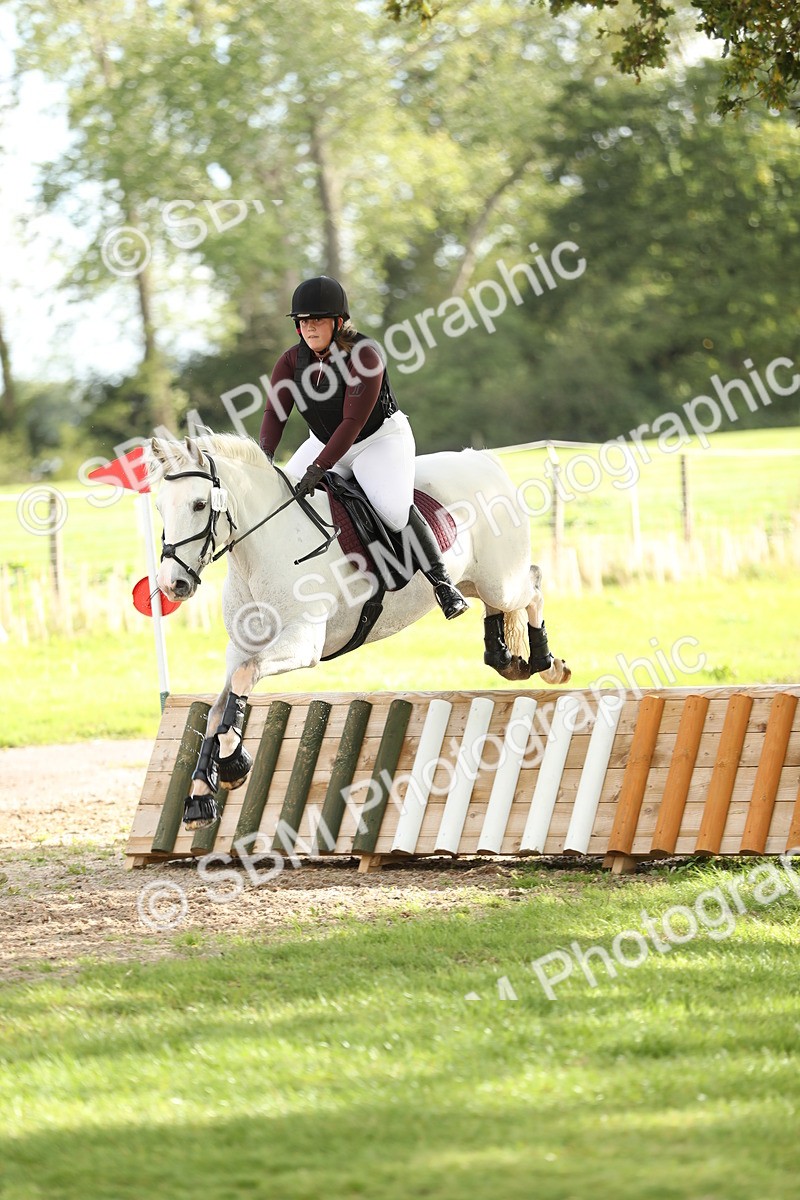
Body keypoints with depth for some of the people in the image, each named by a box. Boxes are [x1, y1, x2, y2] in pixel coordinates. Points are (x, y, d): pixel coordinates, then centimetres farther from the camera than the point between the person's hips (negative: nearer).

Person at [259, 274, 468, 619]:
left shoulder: (363, 356, -25)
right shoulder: (292, 361, -6)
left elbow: (353, 422, -30)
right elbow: (275, 412, -14)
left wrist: (319, 467, -37)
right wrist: (265, 454, -34)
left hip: (381, 439, -6)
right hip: (326, 443, 6)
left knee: (394, 509, -28)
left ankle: (441, 581, -19)